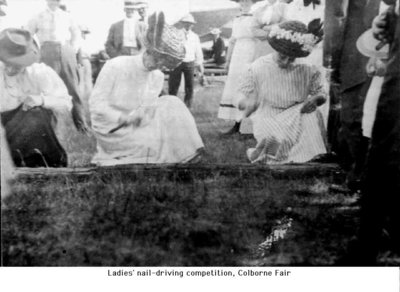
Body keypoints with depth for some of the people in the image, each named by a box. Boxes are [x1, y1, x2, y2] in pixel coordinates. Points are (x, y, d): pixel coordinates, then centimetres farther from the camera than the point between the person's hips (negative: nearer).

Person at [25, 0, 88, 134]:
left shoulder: (66, 16, 11)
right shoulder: (38, 18, 5)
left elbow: (76, 32, 24)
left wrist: (74, 50, 12)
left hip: (67, 53, 2)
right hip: (48, 53, -2)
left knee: (74, 88, 0)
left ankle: (80, 122, 5)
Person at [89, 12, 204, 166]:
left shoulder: (158, 77, 1)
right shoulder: (116, 66, -16)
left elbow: (149, 108, 8)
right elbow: (96, 103, -15)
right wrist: (125, 118, -27)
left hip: (138, 127, 7)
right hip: (112, 129, -6)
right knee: (157, 140, -27)